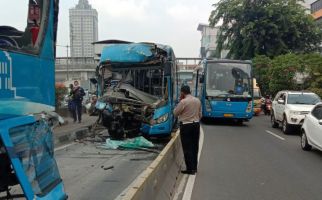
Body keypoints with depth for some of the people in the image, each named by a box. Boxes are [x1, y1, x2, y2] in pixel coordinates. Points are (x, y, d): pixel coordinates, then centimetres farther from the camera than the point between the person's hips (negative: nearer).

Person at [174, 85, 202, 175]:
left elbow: (175, 113, -7)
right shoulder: (197, 100, 4)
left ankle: (190, 169, 2)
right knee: (195, 146, 14)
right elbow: (200, 114, 11)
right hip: (196, 124, 7)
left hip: (186, 126, -6)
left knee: (187, 148, 0)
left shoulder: (183, 102, -16)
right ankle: (194, 167, 23)